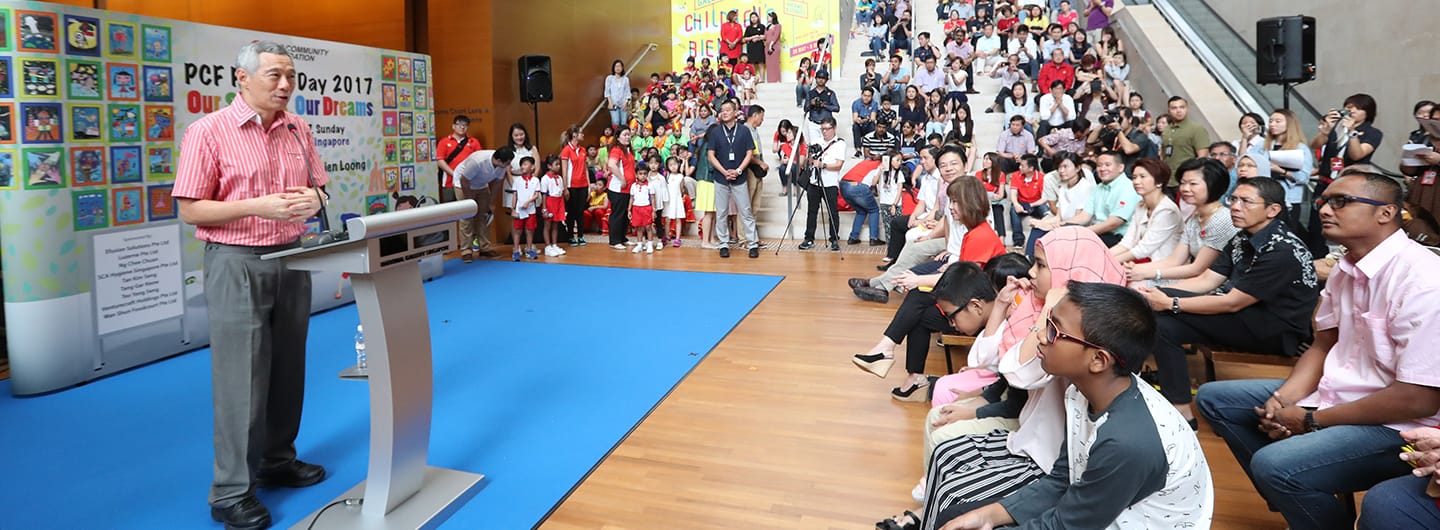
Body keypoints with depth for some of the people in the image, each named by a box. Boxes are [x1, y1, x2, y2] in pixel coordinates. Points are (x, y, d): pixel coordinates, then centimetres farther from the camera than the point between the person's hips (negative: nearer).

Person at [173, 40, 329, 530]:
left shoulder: (298, 130, 6)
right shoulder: (208, 132, -10)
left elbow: (317, 187, 15)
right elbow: (190, 210, -11)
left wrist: (312, 199, -9)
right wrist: (260, 206, -23)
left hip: (291, 259, 6)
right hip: (237, 264, -6)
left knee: (287, 370, 13)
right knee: (241, 378, -2)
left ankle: (277, 461, 30)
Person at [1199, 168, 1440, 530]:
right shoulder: (1345, 269, 4)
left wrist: (1312, 421, -16)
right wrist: (1283, 401, -5)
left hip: (1397, 426, -9)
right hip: (1335, 394, 9)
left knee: (1275, 464, -32)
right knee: (1213, 397, 10)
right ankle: (1293, 500, 11)